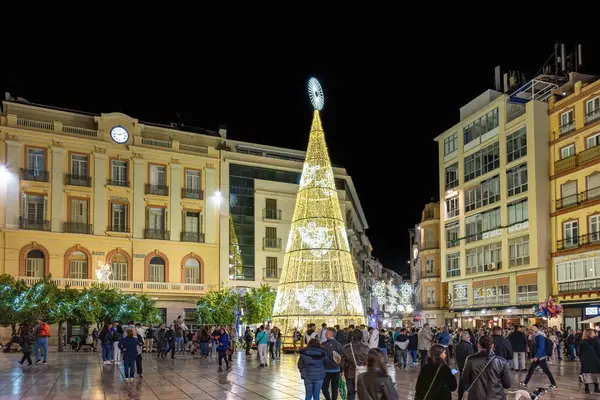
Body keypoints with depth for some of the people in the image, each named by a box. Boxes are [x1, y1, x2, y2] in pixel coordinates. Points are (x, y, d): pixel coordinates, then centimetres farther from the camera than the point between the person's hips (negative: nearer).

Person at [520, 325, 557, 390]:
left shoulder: (540, 336, -18)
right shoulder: (536, 336, 11)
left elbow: (541, 348, -24)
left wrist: (536, 356, -24)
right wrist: (533, 357, 19)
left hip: (541, 357, -10)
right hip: (537, 357, 10)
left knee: (546, 371, -1)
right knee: (531, 369, 10)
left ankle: (554, 384, 9)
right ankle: (525, 383, 14)